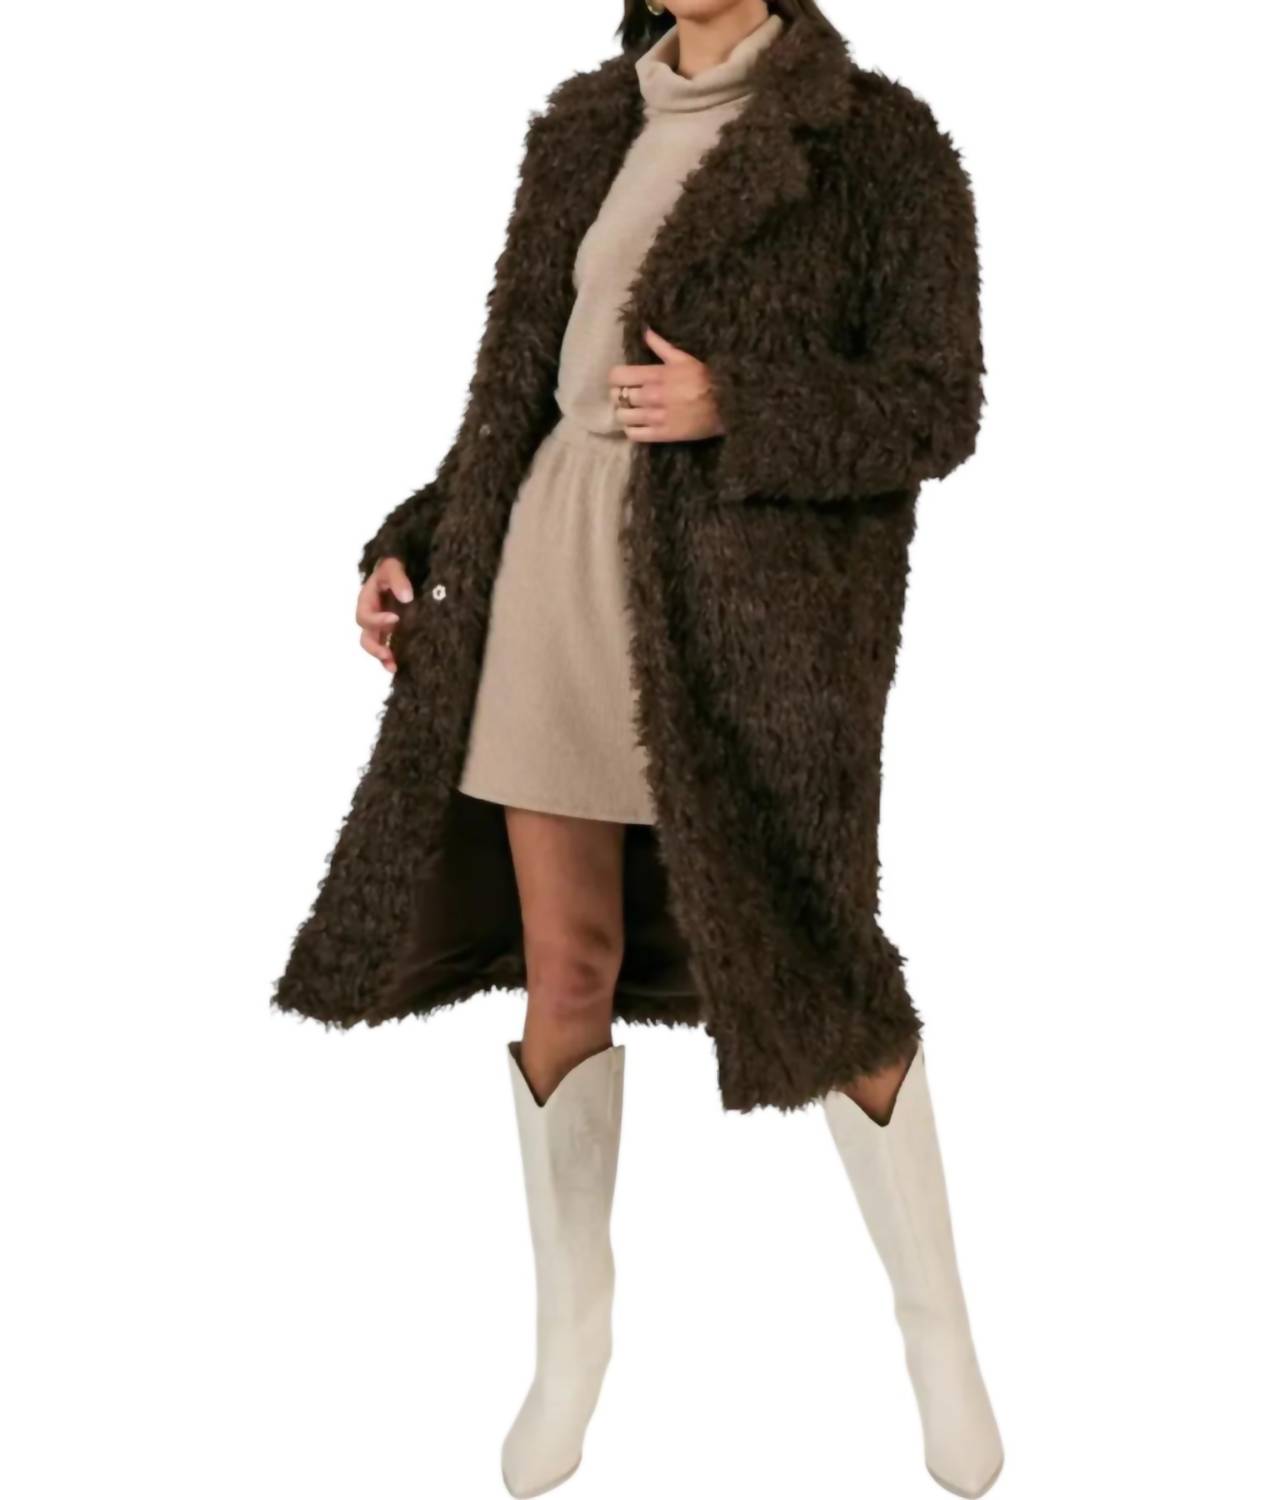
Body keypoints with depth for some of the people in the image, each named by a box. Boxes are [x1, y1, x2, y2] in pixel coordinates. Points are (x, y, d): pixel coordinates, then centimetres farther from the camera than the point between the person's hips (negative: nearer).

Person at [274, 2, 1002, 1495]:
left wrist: (737, 411, -19)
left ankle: (935, 1320, 21)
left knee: (803, 967, -2)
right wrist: (416, 543, 8)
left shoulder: (878, 138, -2)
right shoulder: (584, 129, 13)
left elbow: (936, 409, -5)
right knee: (564, 971, 6)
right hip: (556, 568, 5)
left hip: (743, 592, -4)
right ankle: (572, 1325, 25)